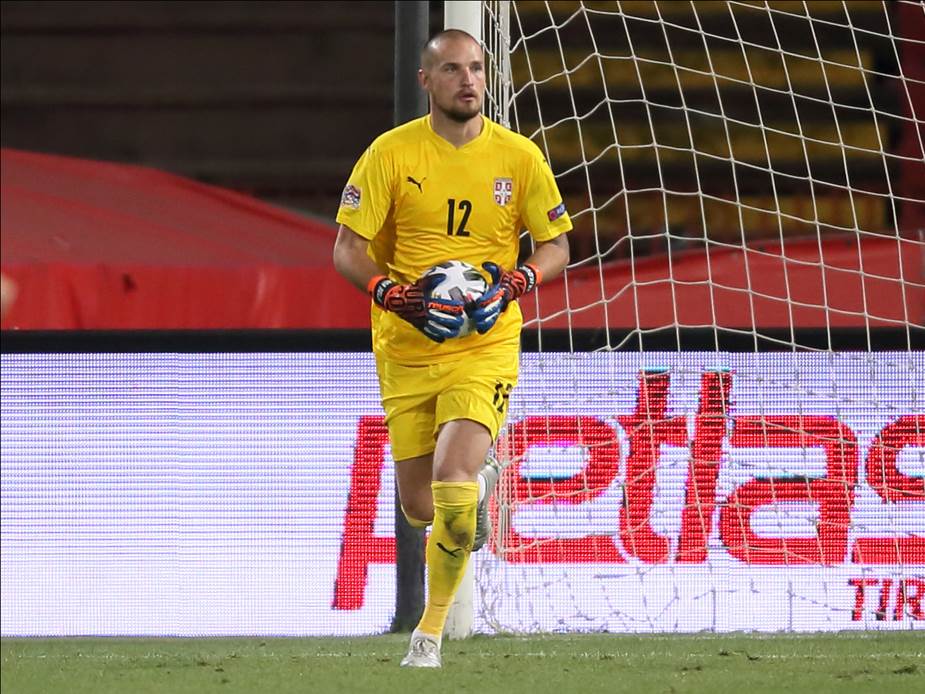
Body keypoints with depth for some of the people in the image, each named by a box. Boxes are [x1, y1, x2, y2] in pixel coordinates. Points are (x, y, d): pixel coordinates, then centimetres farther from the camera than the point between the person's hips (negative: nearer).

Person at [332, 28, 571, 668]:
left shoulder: (519, 156, -1)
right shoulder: (391, 153, -4)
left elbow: (558, 244, 8)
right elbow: (348, 249, -3)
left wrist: (514, 283, -12)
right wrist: (397, 295, -21)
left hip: (486, 345, -1)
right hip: (406, 349, 1)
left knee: (453, 493, -20)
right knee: (419, 508, 8)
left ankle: (432, 632, 1)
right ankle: (477, 479, 46)